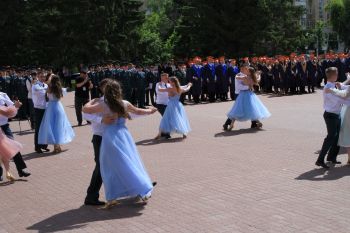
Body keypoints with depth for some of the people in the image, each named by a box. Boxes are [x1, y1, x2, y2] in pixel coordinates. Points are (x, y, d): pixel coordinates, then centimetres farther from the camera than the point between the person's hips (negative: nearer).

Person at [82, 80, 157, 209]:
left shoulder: (103, 105, -6)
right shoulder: (125, 104, 5)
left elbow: (85, 109, 2)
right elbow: (138, 111, 21)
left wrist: (93, 100, 20)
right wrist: (150, 110, 39)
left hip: (110, 137, -3)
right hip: (124, 135, 3)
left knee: (111, 167, 6)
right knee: (131, 163, 12)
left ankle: (112, 198, 7)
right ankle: (143, 192, 15)